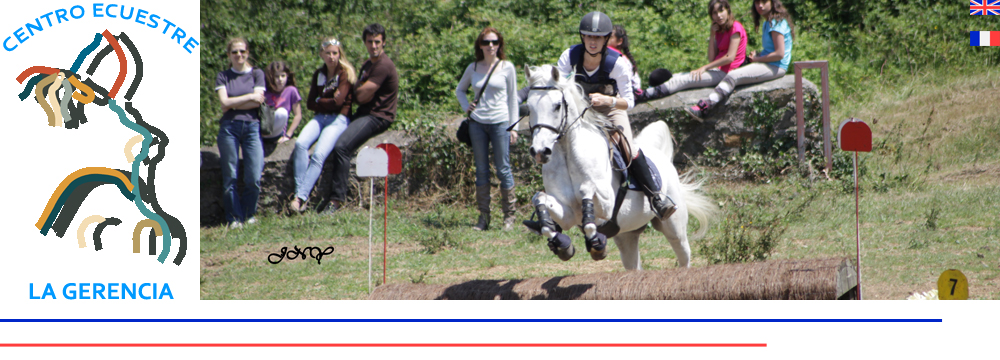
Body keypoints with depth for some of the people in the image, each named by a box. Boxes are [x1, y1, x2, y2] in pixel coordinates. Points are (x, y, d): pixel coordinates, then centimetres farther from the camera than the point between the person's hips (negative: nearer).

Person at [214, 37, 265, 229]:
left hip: (252, 126, 0)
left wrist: (233, 104, -2)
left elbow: (258, 101, -1)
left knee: (254, 178, -9)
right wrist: (250, 97, -2)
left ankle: (248, 214, 10)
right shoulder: (223, 76, 12)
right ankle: (234, 218, 4)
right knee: (230, 177, -4)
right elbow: (225, 102, -1)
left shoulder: (257, 74, 12)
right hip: (229, 127, 0)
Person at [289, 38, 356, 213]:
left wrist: (320, 101, 2)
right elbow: (310, 103, 10)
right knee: (300, 144, -26)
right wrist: (329, 102, -3)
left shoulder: (345, 74, -3)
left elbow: (338, 101, -12)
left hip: (338, 119, -5)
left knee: (319, 154, -27)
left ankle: (301, 197, -31)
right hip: (320, 118, 5)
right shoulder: (319, 74, 14)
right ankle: (299, 191, -30)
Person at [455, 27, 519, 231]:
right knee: (481, 170, 5)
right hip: (477, 123, 3)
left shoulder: (507, 68, 1)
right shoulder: (473, 68, 8)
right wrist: (465, 106, 4)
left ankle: (509, 215, 5)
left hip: (500, 122, -3)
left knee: (503, 169, -3)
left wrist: (513, 127, -1)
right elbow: (460, 90, 23)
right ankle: (483, 216, 10)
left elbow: (513, 98, 4)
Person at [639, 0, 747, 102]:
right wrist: (712, 34, 0)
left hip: (726, 73, -9)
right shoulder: (719, 30, 18)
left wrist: (704, 68, -13)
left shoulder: (736, 27, -8)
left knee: (686, 79, -19)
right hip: (718, 71, 9)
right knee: (678, 77, -1)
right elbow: (712, 59, 7)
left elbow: (730, 57, -16)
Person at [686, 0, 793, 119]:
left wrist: (757, 59, -9)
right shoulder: (768, 23, 18)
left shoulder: (776, 23, -14)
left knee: (733, 77, -22)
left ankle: (705, 107, -28)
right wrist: (756, 55, 6)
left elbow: (779, 54, -21)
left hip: (776, 67, -10)